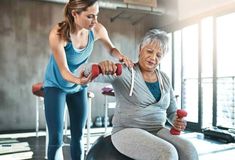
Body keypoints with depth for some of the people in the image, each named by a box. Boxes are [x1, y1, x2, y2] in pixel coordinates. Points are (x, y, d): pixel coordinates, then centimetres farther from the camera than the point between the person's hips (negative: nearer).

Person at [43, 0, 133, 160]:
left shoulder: (97, 30, -19)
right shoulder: (58, 34, -31)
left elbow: (111, 48, 1)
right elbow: (64, 71, -28)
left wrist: (120, 56, -21)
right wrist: (77, 80, -50)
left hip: (79, 86, 4)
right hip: (56, 85, -3)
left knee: (78, 137, 10)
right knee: (56, 139, -5)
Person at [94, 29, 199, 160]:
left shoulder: (164, 79, 10)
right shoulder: (123, 72, -7)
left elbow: (172, 112, 16)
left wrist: (178, 122, -7)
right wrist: (99, 67, -42)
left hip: (158, 131, 5)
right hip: (127, 131, -5)